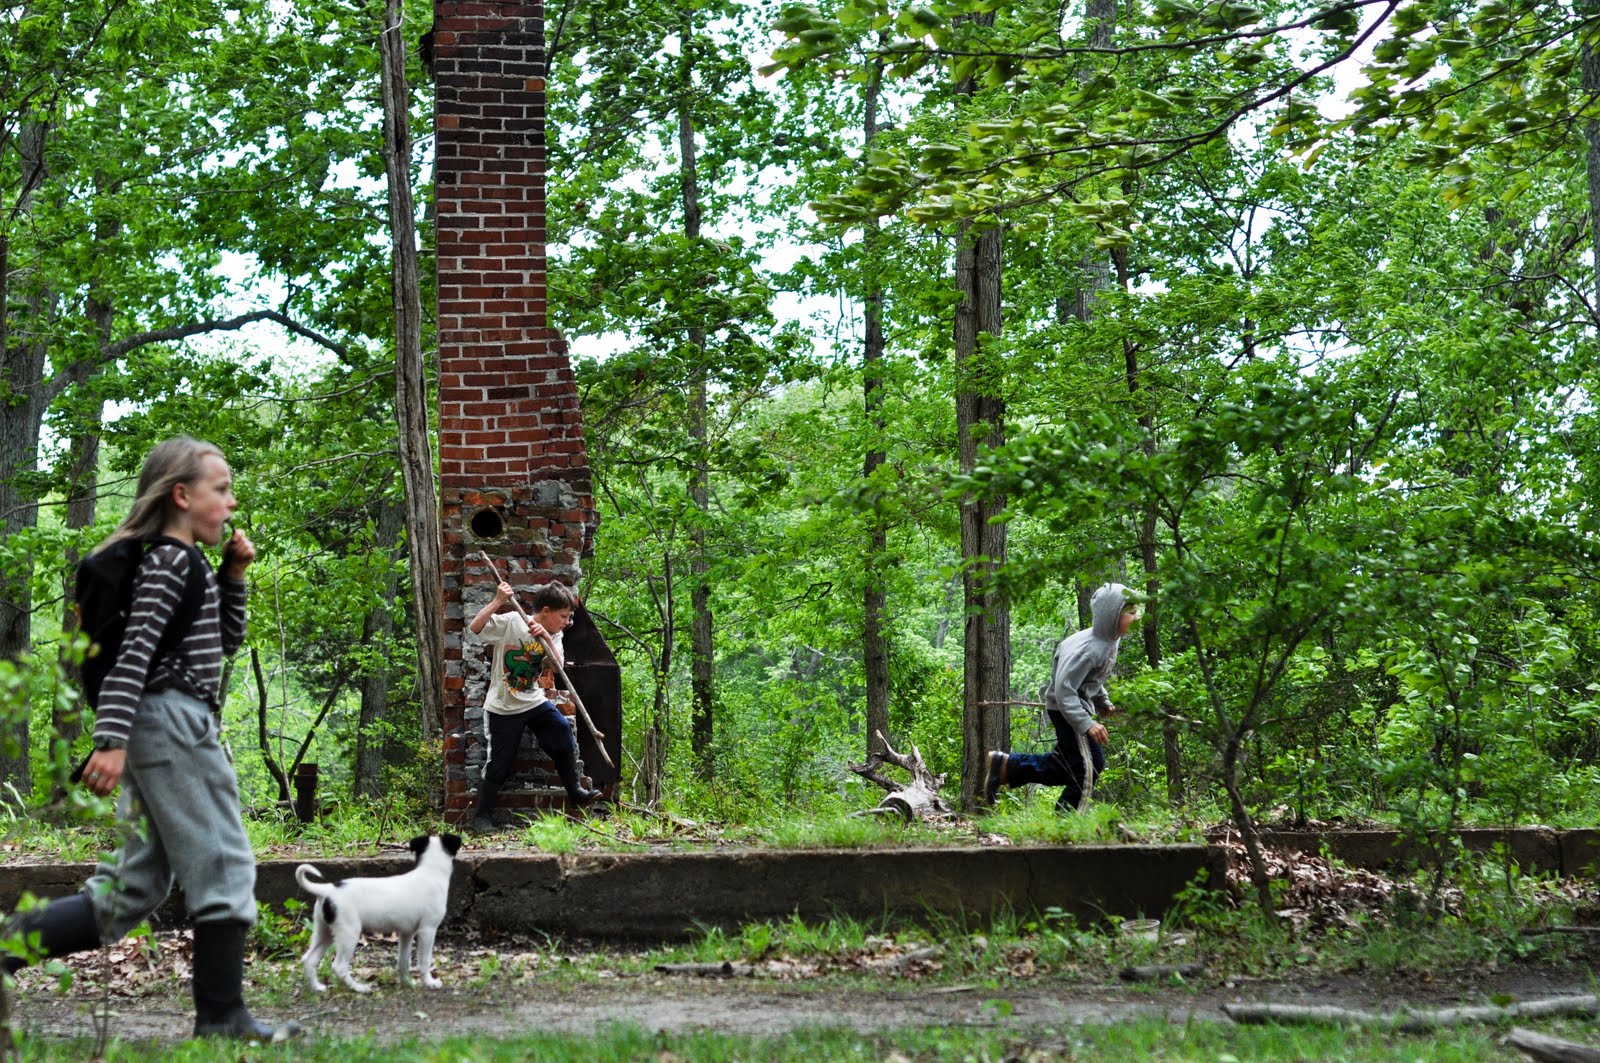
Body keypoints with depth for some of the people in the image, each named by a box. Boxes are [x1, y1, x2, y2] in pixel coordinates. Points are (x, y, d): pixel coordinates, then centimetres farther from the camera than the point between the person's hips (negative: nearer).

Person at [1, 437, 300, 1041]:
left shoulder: (184, 563, 20)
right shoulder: (169, 560, -10)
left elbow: (226, 639, 29)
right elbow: (134, 650, -19)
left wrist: (232, 575, 16)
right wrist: (112, 739, -26)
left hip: (156, 731, 10)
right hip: (176, 721, -10)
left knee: (132, 890, 9)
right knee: (222, 867, -3)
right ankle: (221, 1015, 2)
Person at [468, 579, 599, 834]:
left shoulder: (553, 635, 2)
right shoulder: (509, 622, -14)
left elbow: (558, 666, -13)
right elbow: (475, 627, -26)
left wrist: (546, 638, -26)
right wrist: (498, 601, -32)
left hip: (535, 701, 5)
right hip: (504, 707, -5)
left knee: (563, 732, -9)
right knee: (500, 764, -4)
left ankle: (576, 791, 9)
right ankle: (481, 817, 9)